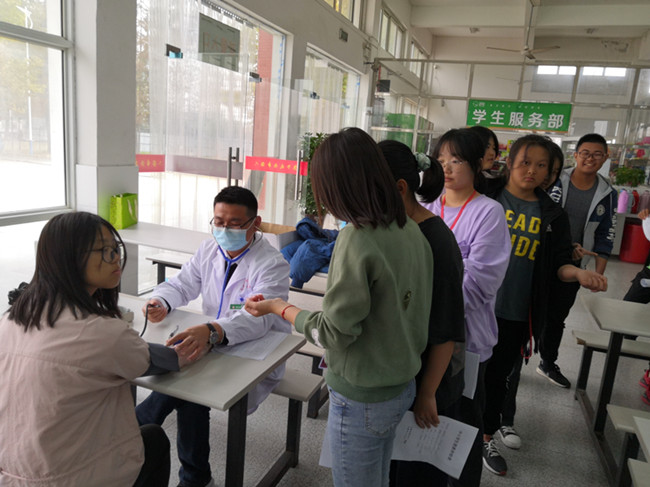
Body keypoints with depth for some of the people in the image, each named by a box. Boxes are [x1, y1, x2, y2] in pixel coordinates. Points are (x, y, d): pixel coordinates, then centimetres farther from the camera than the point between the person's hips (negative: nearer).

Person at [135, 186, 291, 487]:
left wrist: (211, 332, -51)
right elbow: (182, 284, 8)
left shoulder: (272, 264, -18)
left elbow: (256, 318, -32)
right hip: (212, 347, 6)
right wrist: (161, 302, -16)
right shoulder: (209, 250, 4)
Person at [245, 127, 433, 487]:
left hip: (361, 399, -7)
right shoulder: (411, 229, -2)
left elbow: (335, 332, -21)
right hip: (402, 386, 7)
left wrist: (280, 308, -7)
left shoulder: (357, 239, -26)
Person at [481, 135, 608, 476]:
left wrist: (578, 273, -15)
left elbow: (558, 263, 6)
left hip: (517, 314, 2)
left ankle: (487, 436, 39)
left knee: (498, 374, 17)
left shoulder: (553, 215, 4)